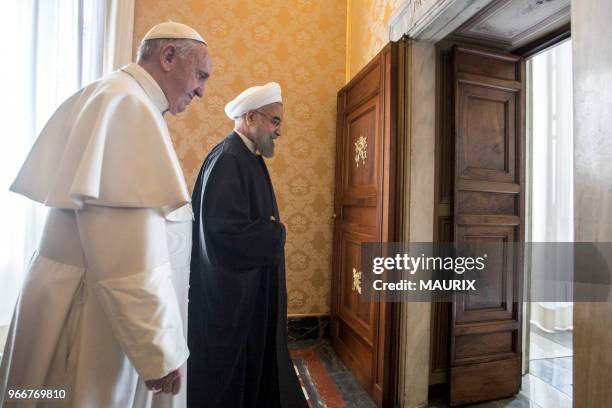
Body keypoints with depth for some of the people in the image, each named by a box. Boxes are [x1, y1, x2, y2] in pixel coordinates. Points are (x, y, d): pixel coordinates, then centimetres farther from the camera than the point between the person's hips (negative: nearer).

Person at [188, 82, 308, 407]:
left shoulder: (247, 158, 10)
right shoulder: (227, 159, -20)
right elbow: (227, 229, -30)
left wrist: (271, 231, -4)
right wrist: (276, 232, -15)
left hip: (251, 291, 10)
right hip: (231, 293, -10)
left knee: (253, 366, 24)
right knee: (229, 378, 12)